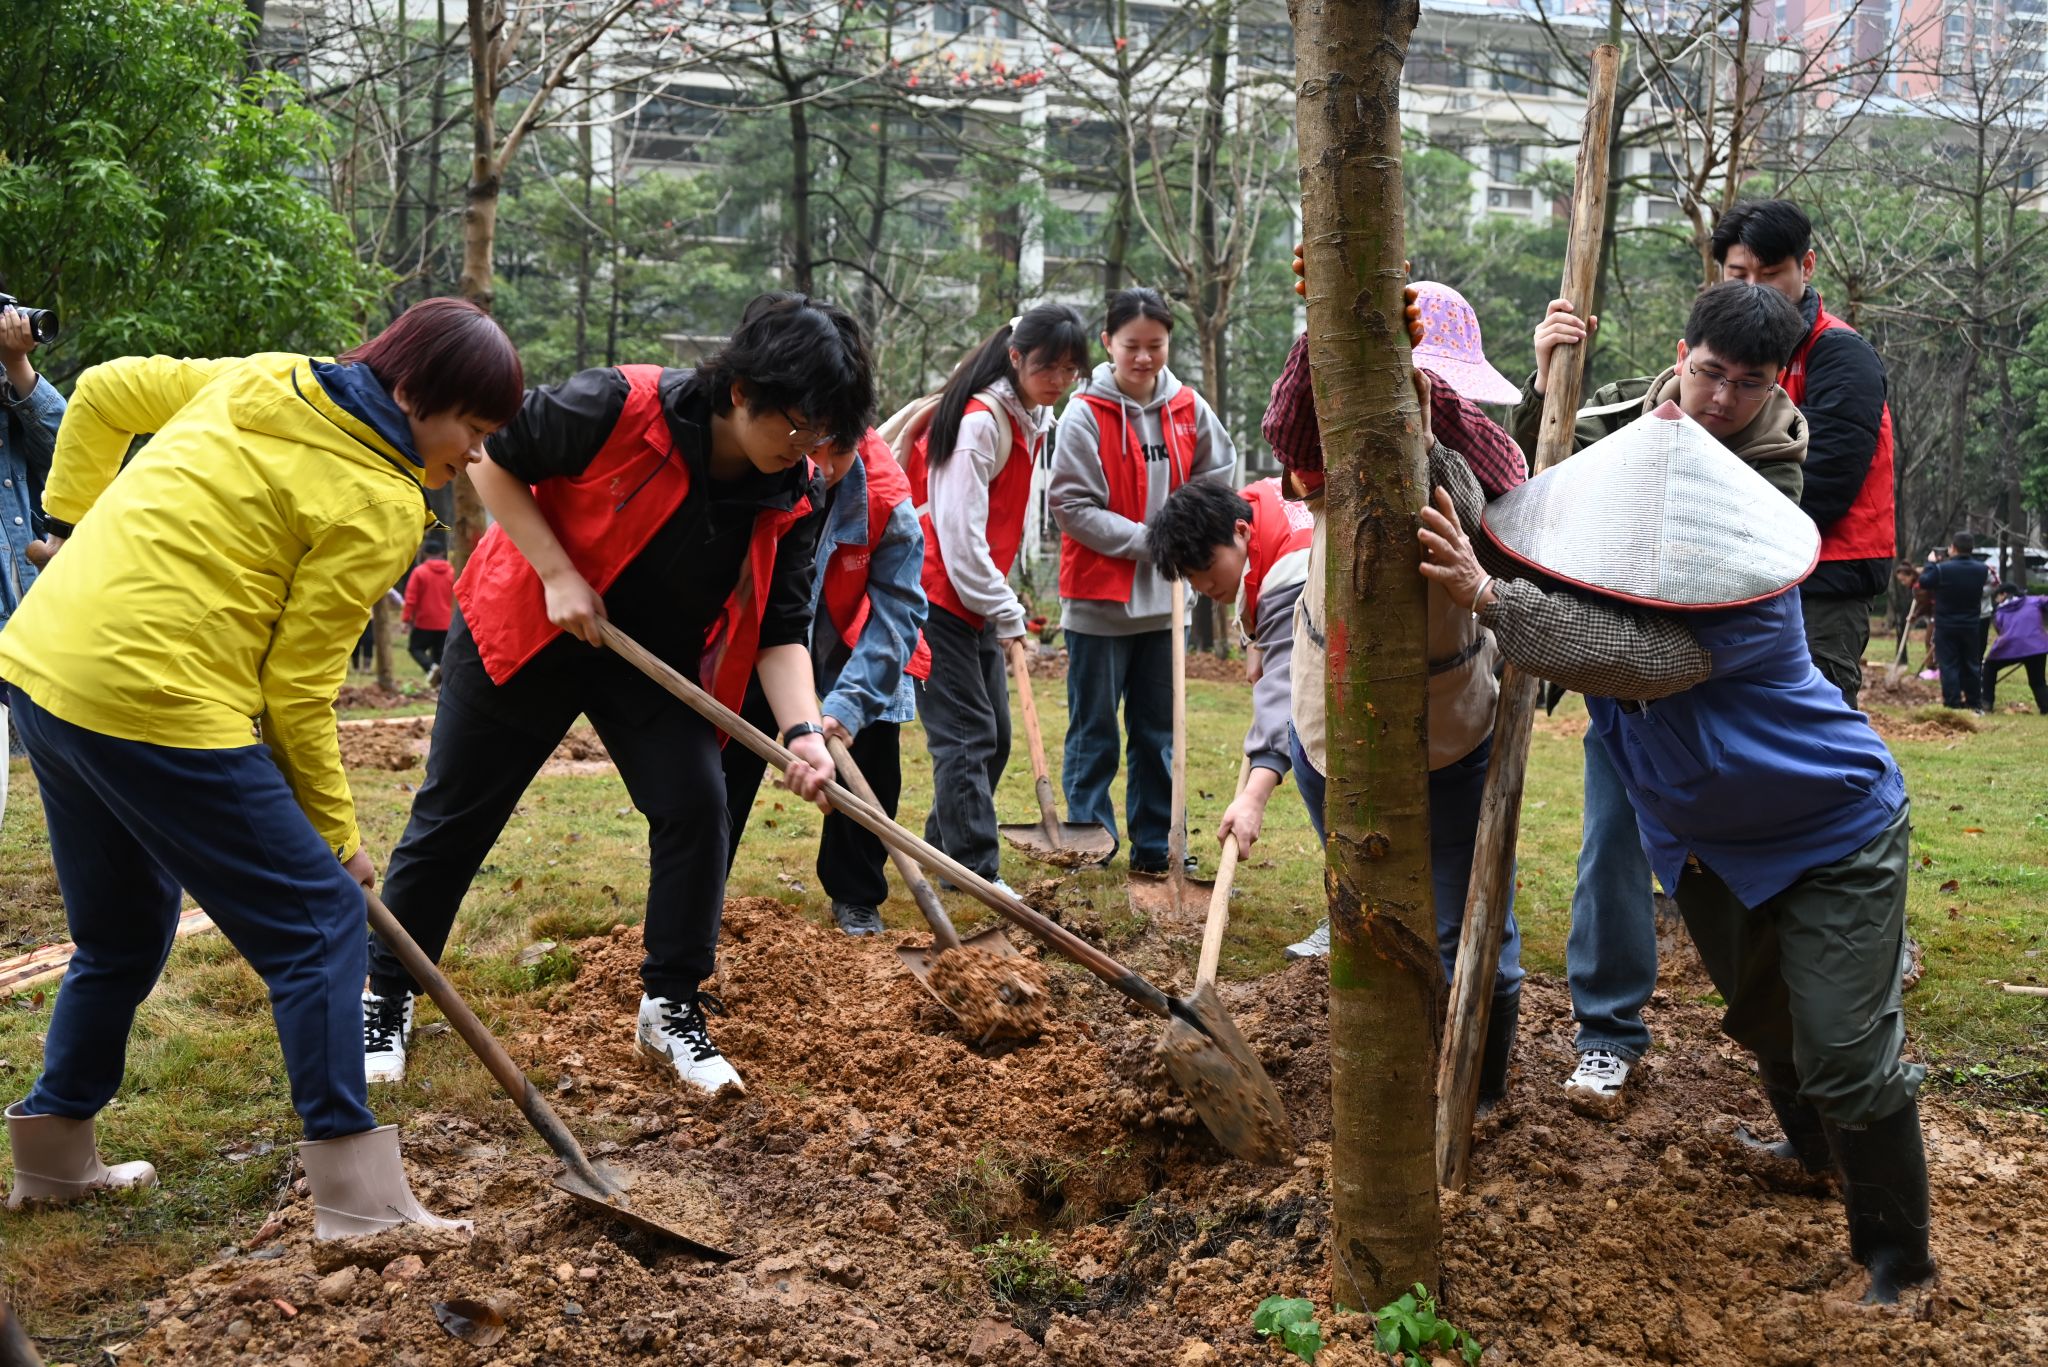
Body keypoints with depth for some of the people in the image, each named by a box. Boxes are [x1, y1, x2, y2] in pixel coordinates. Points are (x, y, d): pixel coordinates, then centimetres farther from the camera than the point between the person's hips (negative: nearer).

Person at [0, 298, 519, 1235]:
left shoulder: (262, 378, 12)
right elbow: (297, 688, -8)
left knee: (121, 936, 25)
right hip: (154, 707, -9)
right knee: (319, 920, -1)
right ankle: (359, 1202, -3)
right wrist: (336, 831, 3)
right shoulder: (380, 503, -9)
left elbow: (102, 391, 21)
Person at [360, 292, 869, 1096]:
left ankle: (672, 1006, 6)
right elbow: (492, 459, -17)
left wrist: (802, 730, -31)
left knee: (695, 803, -12)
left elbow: (781, 630, -14)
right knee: (452, 817, 5)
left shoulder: (794, 498, -15)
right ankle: (385, 1000, 24)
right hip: (525, 634, -3)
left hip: (655, 658, 4)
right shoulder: (616, 407, -30)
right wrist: (559, 575, -24)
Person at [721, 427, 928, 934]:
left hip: (852, 650, 0)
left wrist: (847, 705, -38)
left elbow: (898, 610, -29)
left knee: (871, 755, -5)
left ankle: (856, 897, 14)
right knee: (727, 757, -2)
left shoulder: (887, 501, -29)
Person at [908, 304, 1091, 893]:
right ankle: (977, 872, -7)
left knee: (994, 735, 13)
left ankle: (943, 848, 25)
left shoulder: (1032, 422, 11)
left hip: (975, 600, 9)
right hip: (939, 596, -9)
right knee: (967, 735, -10)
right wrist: (1004, 611, -16)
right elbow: (958, 529, -22)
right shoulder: (980, 420, -18)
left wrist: (1003, 605, 11)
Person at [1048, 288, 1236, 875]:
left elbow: (1217, 473, 17)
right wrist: (1147, 540, -17)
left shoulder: (1188, 408, 2)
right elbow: (1072, 507, -12)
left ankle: (1157, 847, 21)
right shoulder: (1085, 415, -10)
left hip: (1165, 598, 4)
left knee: (1158, 732, 12)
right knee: (1095, 734, 4)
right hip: (1099, 599, -4)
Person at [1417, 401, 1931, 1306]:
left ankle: (1897, 1263, 11)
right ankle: (1814, 1151, 52)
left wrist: (1489, 598, -63)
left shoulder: (1753, 594, -37)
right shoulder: (1591, 548, -18)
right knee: (1760, 1017, 24)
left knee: (1846, 1053, -7)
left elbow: (1637, 655, -53)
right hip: (1704, 842, 7)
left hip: (1833, 834, -6)